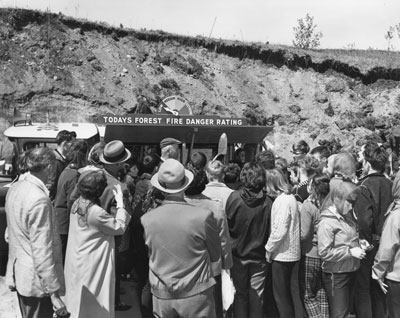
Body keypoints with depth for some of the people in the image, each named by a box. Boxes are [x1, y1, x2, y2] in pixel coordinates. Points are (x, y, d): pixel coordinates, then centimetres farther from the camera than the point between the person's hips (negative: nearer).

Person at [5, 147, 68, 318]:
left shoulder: (15, 188, 2)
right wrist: (54, 293, -21)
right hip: (36, 280, -9)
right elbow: (42, 251, -26)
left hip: (18, 273, 9)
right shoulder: (39, 200, -25)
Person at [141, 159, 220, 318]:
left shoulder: (147, 219, -9)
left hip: (161, 298, 3)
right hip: (195, 296, -2)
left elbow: (150, 254, 6)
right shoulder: (204, 216, -16)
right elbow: (215, 255, -3)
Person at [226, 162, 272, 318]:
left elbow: (227, 225, -6)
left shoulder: (234, 197, -15)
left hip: (238, 254, 0)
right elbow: (271, 231, -5)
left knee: (240, 294, 15)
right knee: (257, 296, 13)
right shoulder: (267, 202, -14)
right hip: (259, 256, 0)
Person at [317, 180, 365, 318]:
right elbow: (324, 253, -23)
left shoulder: (347, 216, 4)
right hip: (336, 275, -8)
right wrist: (350, 251, -24)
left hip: (350, 271, 8)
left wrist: (358, 242, 3)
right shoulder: (327, 222, -20)